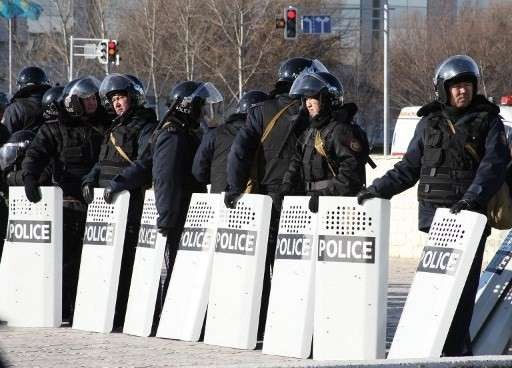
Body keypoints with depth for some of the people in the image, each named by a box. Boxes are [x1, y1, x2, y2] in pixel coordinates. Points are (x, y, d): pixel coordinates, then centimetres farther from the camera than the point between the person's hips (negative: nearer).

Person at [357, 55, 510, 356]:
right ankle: (459, 349, 2)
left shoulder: (488, 121, 4)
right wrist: (378, 190, 9)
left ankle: (453, 350, -8)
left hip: (469, 213, -3)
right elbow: (409, 167, 19)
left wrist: (472, 198, -24)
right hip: (433, 213, 3)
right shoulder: (430, 122, 14)